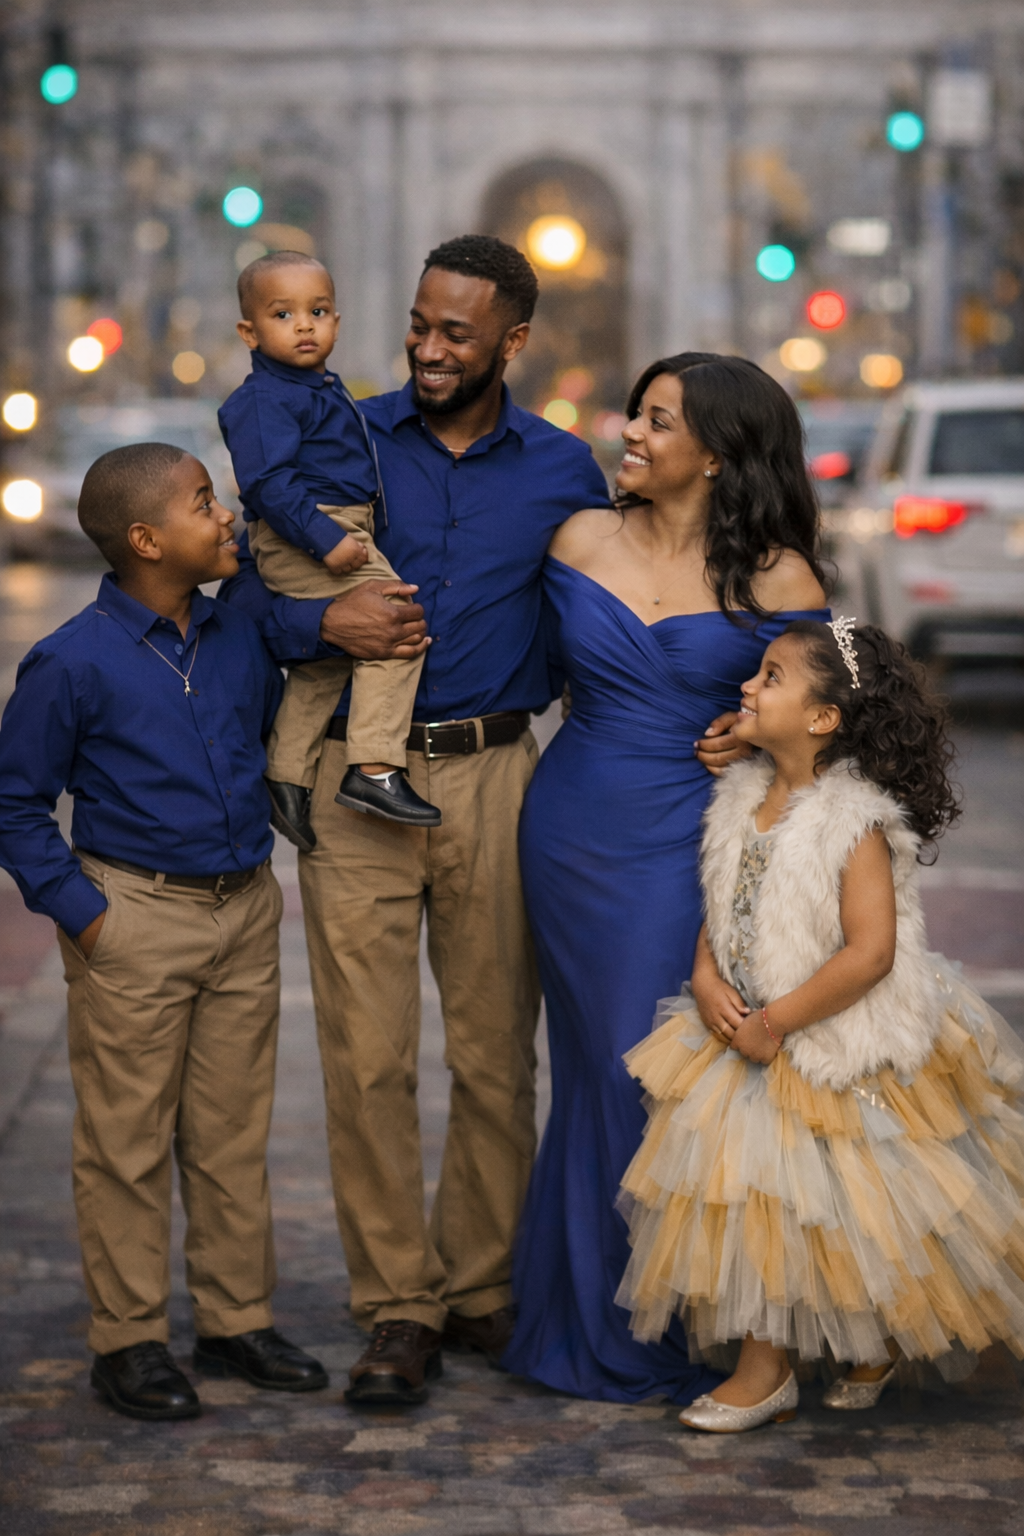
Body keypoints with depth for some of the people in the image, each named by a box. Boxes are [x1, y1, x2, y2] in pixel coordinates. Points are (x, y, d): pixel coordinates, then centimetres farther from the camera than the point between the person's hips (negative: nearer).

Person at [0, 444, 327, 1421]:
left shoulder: (242, 638, 4)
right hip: (135, 919, -5)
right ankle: (128, 1339, 12)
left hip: (246, 912, 5)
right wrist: (79, 912, -11)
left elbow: (279, 743, 21)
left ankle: (237, 1320, 23)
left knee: (233, 1132, 12)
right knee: (128, 1139, 2)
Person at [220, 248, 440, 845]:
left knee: (323, 658, 18)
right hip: (302, 540, -11)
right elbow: (268, 481, -23)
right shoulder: (264, 399, -13)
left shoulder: (326, 391, 19)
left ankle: (288, 778, 29)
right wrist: (327, 541, -28)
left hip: (338, 536, 11)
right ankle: (375, 770, -22)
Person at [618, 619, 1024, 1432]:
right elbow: (721, 910, 11)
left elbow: (870, 952, -24)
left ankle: (878, 1344, 24)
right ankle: (762, 1371, 20)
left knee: (856, 1212, 3)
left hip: (843, 1048, -7)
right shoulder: (746, 800, 3)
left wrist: (778, 1021, -21)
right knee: (750, 1192, 8)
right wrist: (708, 981, -8)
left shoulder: (856, 821, -20)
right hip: (752, 1040, 7)